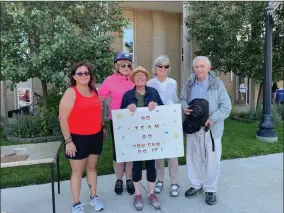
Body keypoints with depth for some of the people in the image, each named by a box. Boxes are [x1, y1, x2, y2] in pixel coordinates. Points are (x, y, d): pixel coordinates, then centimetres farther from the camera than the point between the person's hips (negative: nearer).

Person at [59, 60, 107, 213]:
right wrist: (68, 141, -16)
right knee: (77, 172, 7)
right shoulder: (70, 92, -12)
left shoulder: (94, 91, 7)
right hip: (78, 138, -5)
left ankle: (94, 197, 33)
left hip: (96, 136, 6)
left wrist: (103, 126, 13)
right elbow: (63, 118, -14)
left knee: (91, 167, 18)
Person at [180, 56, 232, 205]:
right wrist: (184, 107, -6)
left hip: (211, 129, -3)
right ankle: (196, 185, 34)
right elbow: (182, 99, 18)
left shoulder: (217, 84, -4)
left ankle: (210, 189, 26)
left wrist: (213, 119, -20)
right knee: (192, 158, 13)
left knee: (212, 160, 6)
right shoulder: (189, 84, 6)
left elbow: (226, 106, -6)